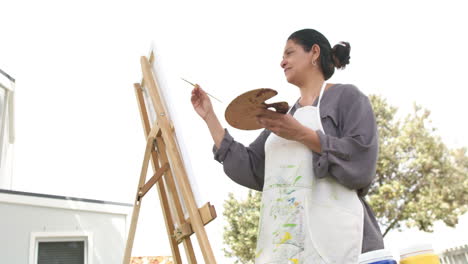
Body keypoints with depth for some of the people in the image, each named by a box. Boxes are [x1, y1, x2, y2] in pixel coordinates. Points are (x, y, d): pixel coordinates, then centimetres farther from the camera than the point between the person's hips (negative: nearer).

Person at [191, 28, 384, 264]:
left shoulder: (346, 96, 5)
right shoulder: (283, 117, 22)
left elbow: (362, 165, -8)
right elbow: (249, 171, 13)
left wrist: (301, 134, -13)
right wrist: (209, 117, 16)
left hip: (333, 234, -5)